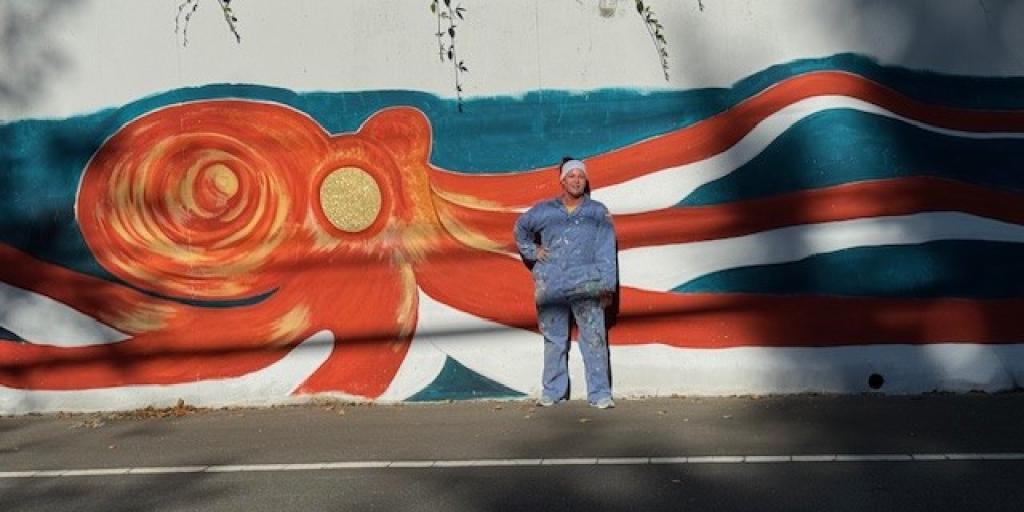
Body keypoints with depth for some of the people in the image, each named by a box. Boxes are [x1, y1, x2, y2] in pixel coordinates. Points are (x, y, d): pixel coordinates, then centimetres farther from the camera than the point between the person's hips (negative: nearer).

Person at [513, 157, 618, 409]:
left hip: (587, 286, -2)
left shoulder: (598, 212, 4)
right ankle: (552, 392, 17)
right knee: (554, 340, 8)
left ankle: (600, 393, -2)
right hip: (551, 286, 2)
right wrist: (532, 251, 13)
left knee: (594, 339, -7)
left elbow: (606, 251, -1)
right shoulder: (544, 211, 8)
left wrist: (607, 286, -7)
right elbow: (520, 228, 27)